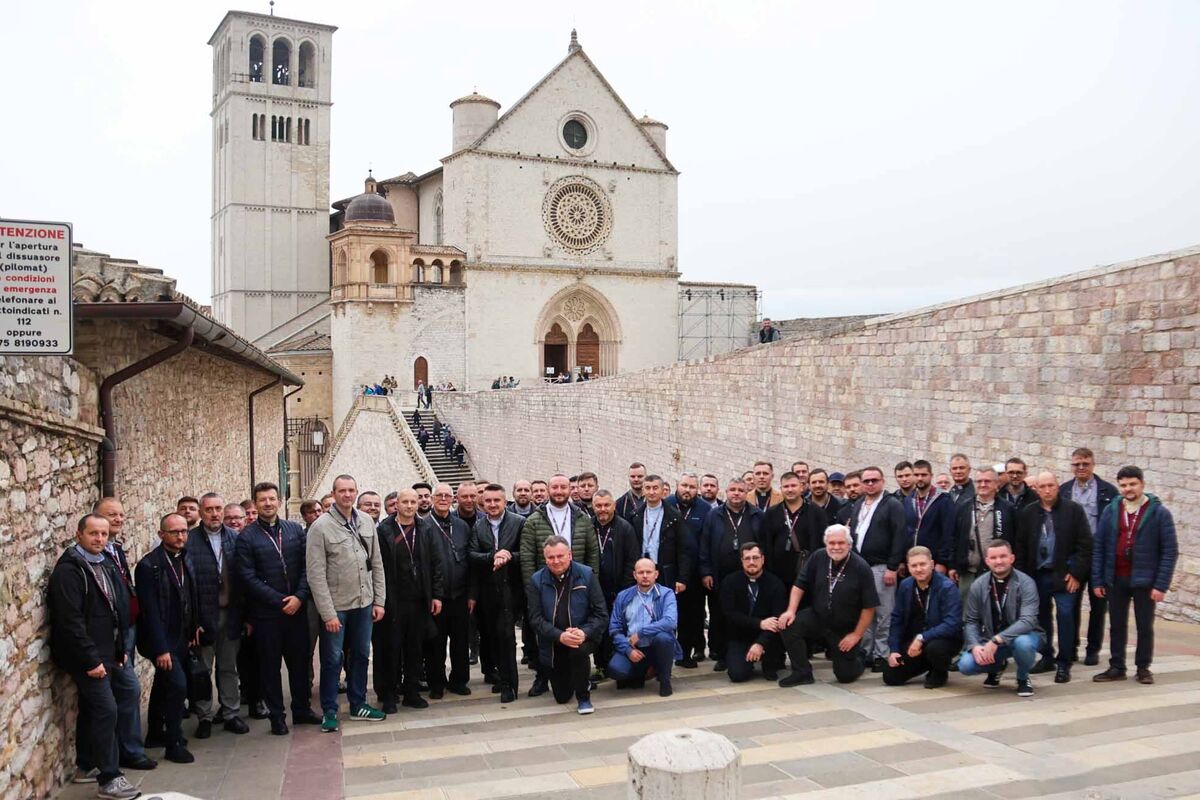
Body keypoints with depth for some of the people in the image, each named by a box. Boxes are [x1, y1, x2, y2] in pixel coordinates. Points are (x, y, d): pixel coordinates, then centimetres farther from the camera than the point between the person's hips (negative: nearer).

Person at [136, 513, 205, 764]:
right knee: (177, 685, -14)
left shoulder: (184, 561, 6)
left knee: (164, 688, 18)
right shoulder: (149, 566, -16)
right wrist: (160, 649, -21)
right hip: (162, 641, -7)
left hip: (181, 639, 7)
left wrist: (194, 629, 6)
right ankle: (174, 744, -2)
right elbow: (150, 611, -19)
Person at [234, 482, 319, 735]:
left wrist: (299, 597, -11)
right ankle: (276, 715, 18)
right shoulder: (247, 537, -5)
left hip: (297, 608, 3)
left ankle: (302, 709, 25)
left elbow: (306, 567, 4)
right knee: (269, 666, 6)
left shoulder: (295, 530, 6)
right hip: (266, 613, -3)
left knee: (300, 661, 11)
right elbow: (248, 577, -10)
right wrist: (280, 601, -14)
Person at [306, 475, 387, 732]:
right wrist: (328, 613, -15)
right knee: (333, 659, 6)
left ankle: (358, 705, 29)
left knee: (361, 655, 14)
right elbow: (316, 574, -13)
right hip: (335, 606, -4)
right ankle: (329, 711, 20)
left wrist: (379, 601, 3)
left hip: (364, 604, 4)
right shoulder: (321, 527, -12)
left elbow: (377, 564, 7)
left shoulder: (366, 521, 2)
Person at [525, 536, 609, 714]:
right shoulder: (536, 581, -5)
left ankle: (584, 698, -11)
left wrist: (584, 632, -27)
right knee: (562, 697, 5)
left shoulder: (587, 575, -8)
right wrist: (560, 636, -26)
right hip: (553, 645, 2)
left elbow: (601, 614, -9)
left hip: (582, 637, -2)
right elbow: (536, 619, -11)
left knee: (579, 650, -37)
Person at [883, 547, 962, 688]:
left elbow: (952, 624, -27)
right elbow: (897, 620, 4)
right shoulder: (905, 586, -1)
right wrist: (894, 650, -6)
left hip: (944, 639, -5)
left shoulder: (947, 587, -19)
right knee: (890, 677, -6)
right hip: (913, 641, 5)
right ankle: (927, 664, 21)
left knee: (934, 648, -39)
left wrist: (922, 638, -31)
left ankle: (940, 673, -2)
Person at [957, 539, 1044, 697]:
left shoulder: (1026, 583, -16)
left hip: (1022, 635, -2)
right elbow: (970, 621, -3)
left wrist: (996, 640, -35)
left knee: (1023, 643, -39)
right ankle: (996, 667, 15)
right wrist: (975, 646, -23)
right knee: (965, 665, -22)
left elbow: (1027, 621, -26)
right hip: (990, 640, 3)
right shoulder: (978, 586, -5)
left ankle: (1023, 679, -3)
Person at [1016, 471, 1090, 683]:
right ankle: (1047, 657, 23)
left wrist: (1076, 573, -9)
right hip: (1037, 574, 3)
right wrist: (1023, 576, 3)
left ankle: (1064, 664, 3)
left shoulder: (1073, 509, -3)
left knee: (1065, 615, -6)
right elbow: (1021, 547, 8)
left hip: (1064, 575, -3)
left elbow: (1085, 544, -5)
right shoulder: (1028, 513, 6)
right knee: (1041, 616, 9)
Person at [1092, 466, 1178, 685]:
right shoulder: (1110, 510, 2)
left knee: (1145, 626, 9)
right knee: (1117, 625, 10)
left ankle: (1143, 668, 22)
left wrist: (1161, 584, -12)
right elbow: (1099, 547, 4)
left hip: (1144, 580, -2)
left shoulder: (1159, 513, -6)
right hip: (1115, 579, 2)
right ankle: (1117, 667, 20)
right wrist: (1097, 580, -1)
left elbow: (1170, 551, -7)